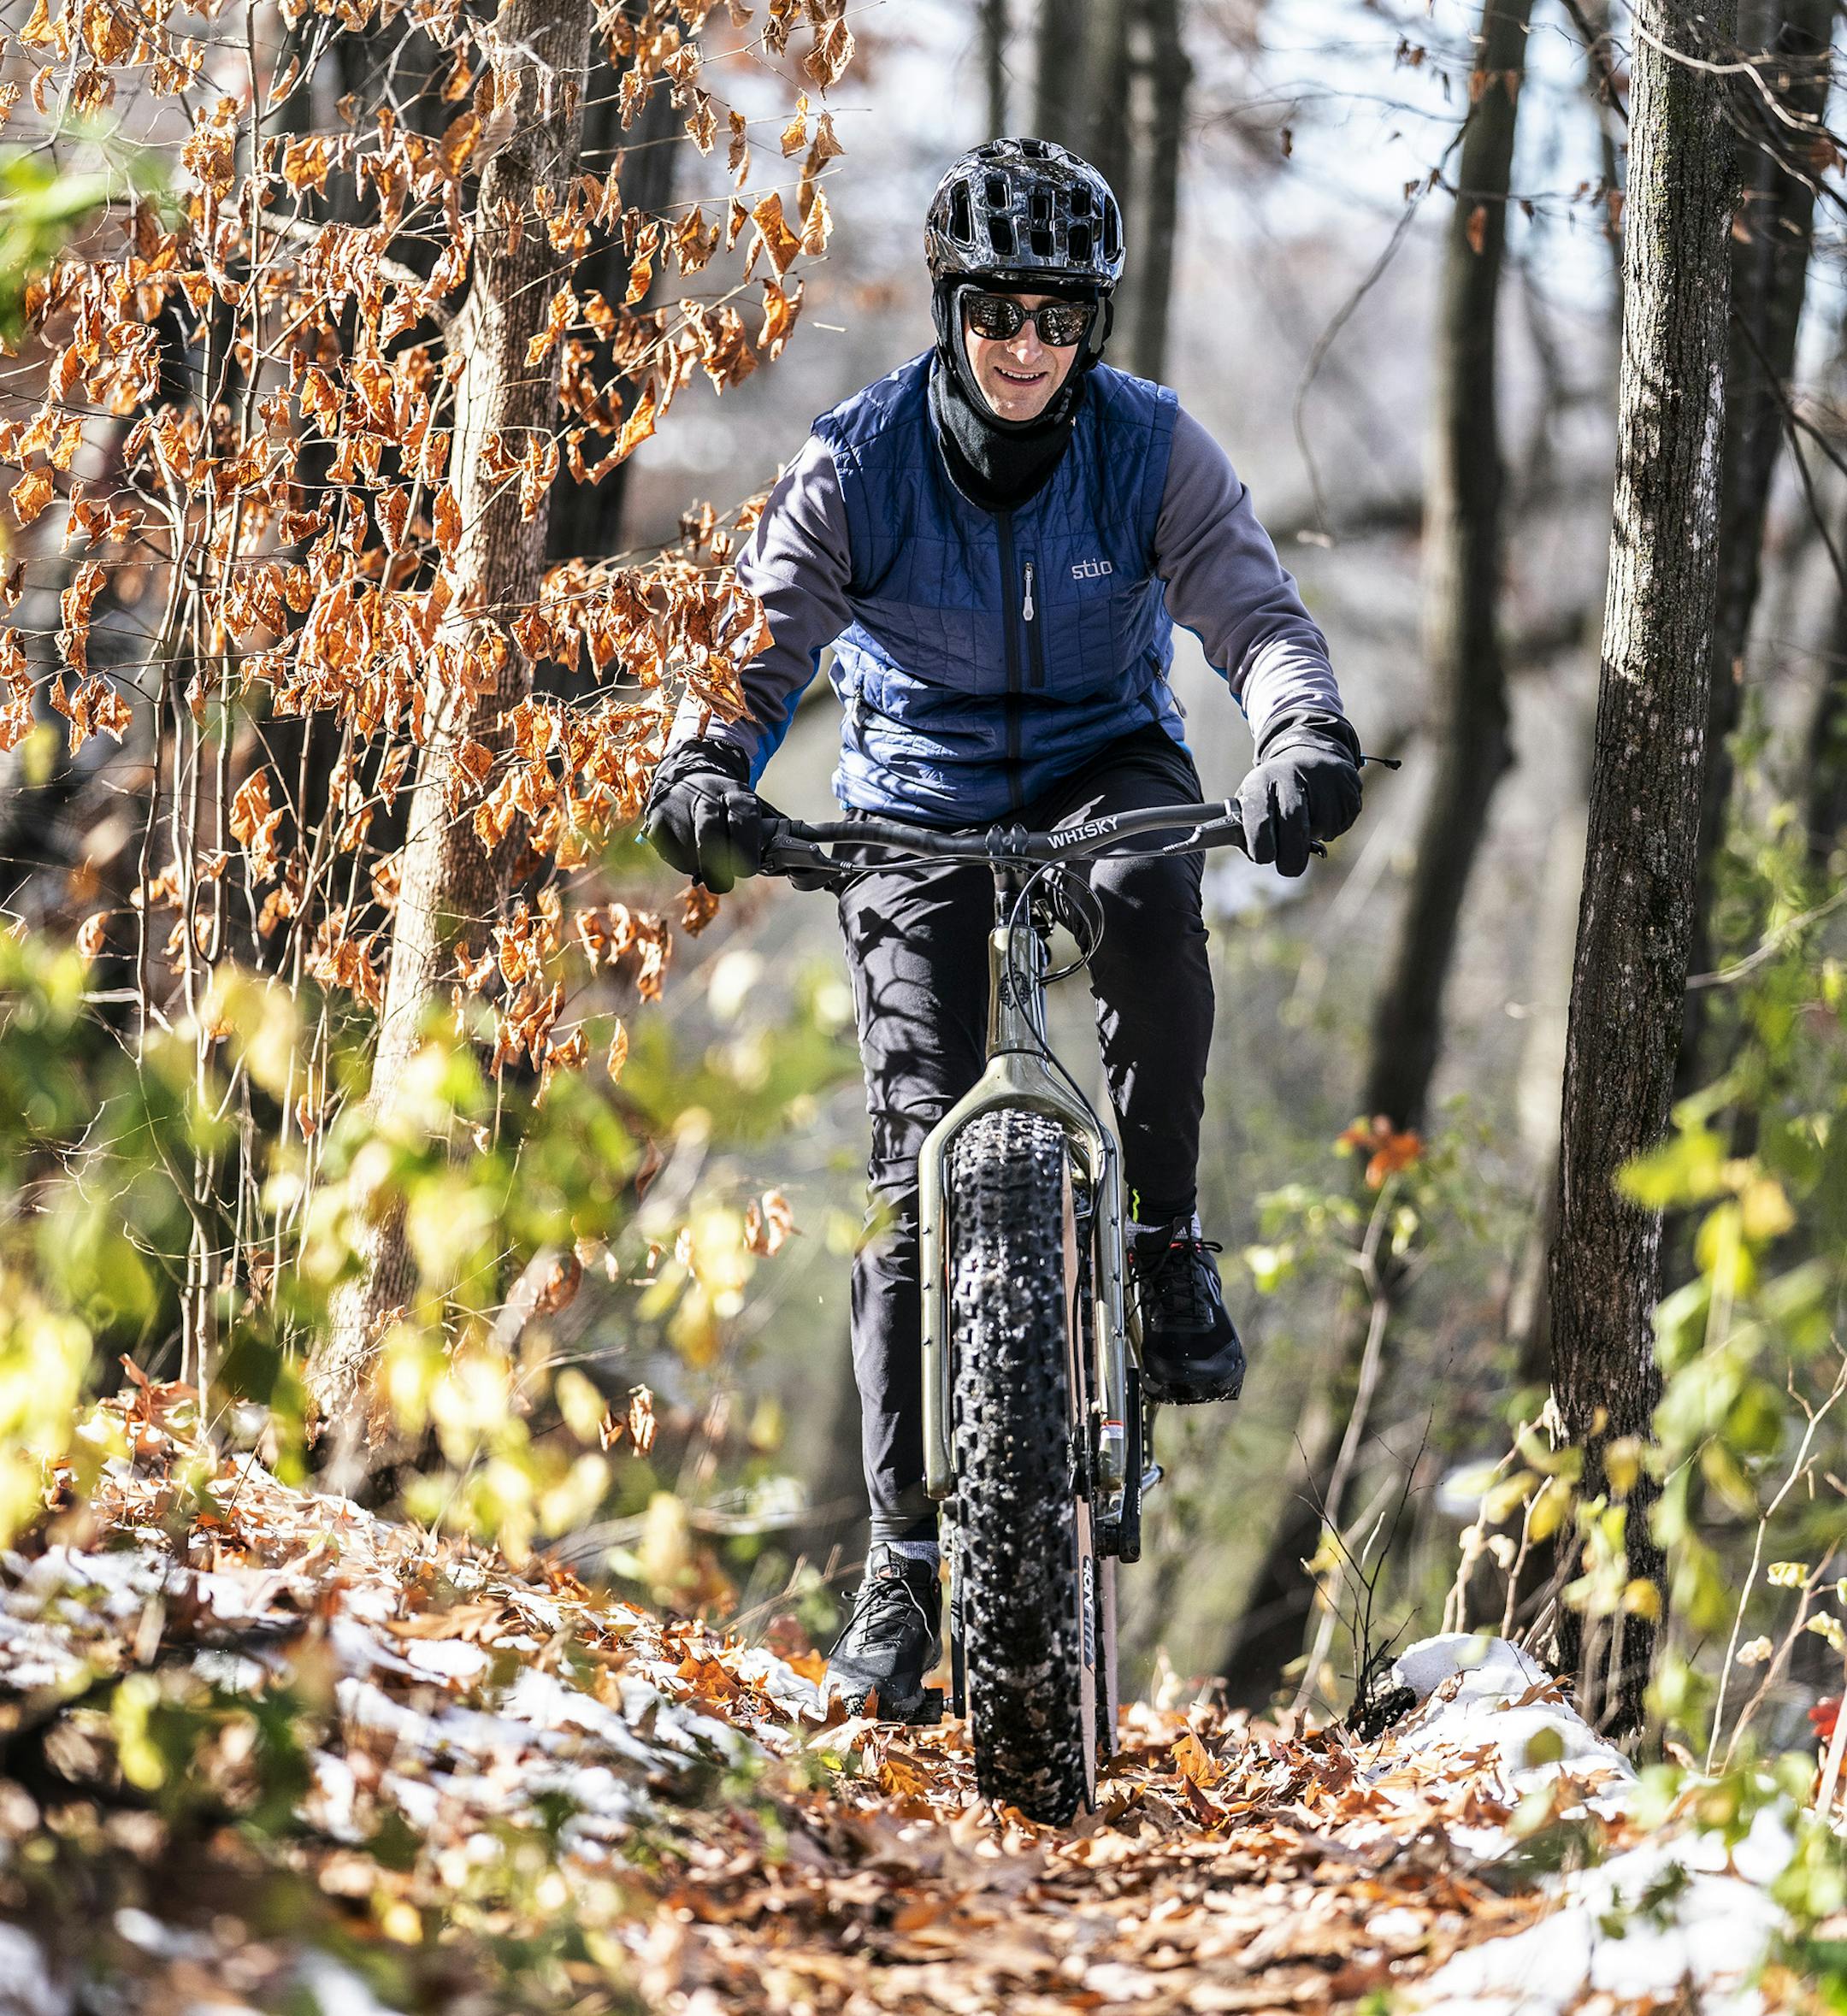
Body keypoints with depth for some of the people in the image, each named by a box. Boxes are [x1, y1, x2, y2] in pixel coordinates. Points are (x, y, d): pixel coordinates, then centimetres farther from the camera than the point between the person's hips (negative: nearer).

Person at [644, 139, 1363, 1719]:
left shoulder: (1151, 448, -15)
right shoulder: (859, 461, -15)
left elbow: (1258, 613, -24)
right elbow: (762, 638, -21)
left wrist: (1310, 737, -45)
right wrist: (703, 768, -42)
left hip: (1104, 761, 0)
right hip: (921, 798, 0)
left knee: (1149, 892, -38)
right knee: (921, 1165, -9)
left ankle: (1165, 1237, -18)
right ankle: (909, 1557, -5)